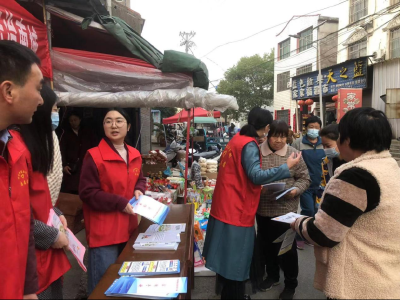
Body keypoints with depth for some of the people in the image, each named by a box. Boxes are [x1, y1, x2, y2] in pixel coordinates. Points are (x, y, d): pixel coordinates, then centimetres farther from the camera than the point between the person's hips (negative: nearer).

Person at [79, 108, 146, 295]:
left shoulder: (135, 155, 5)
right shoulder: (94, 156, -16)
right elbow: (87, 193, -16)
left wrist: (139, 190, -3)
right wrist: (120, 203, -20)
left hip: (128, 227, 7)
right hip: (103, 231, -7)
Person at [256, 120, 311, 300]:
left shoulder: (294, 154, -4)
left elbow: (305, 178, 0)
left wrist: (295, 190, -17)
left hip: (286, 209, -2)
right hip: (263, 209, 2)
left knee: (287, 248, 10)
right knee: (267, 245, 18)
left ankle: (291, 284, 30)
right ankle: (272, 276, 41)